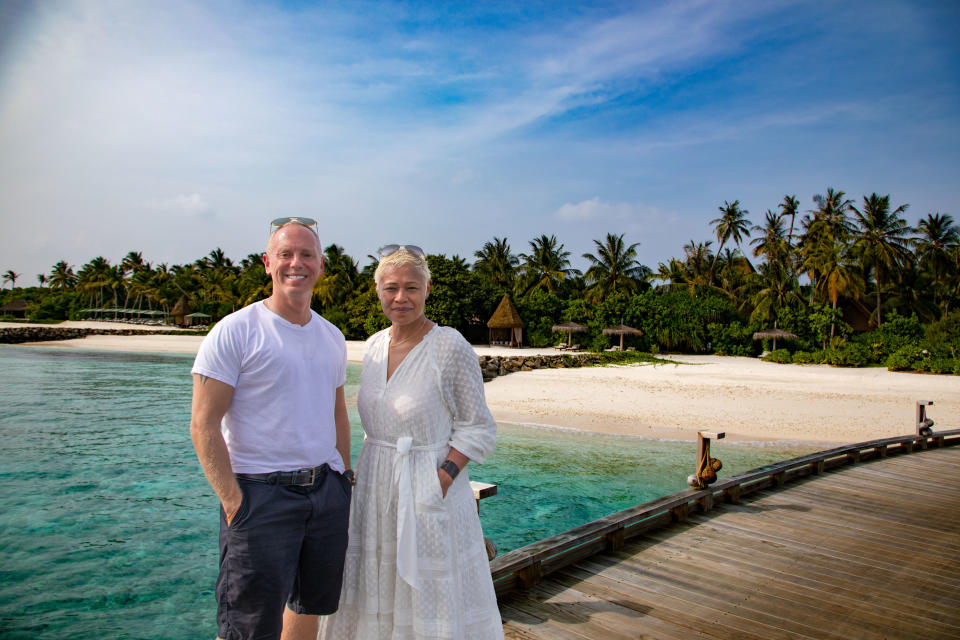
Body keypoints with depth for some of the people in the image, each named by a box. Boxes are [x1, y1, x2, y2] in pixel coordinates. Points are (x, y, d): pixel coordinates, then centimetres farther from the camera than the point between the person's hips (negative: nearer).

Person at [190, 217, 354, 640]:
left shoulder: (332, 337, 11)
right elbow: (203, 425, -11)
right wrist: (233, 501, -16)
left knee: (310, 605, 18)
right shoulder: (235, 332, -8)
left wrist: (344, 477, 13)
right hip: (262, 493, -6)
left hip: (327, 492, 6)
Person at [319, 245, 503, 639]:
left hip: (429, 490, -6)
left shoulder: (451, 348, -14)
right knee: (375, 593, 18)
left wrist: (443, 479, -20)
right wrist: (363, 469, 10)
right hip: (374, 488, 6)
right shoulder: (374, 345, 5)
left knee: (433, 600, 7)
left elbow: (477, 429, -10)